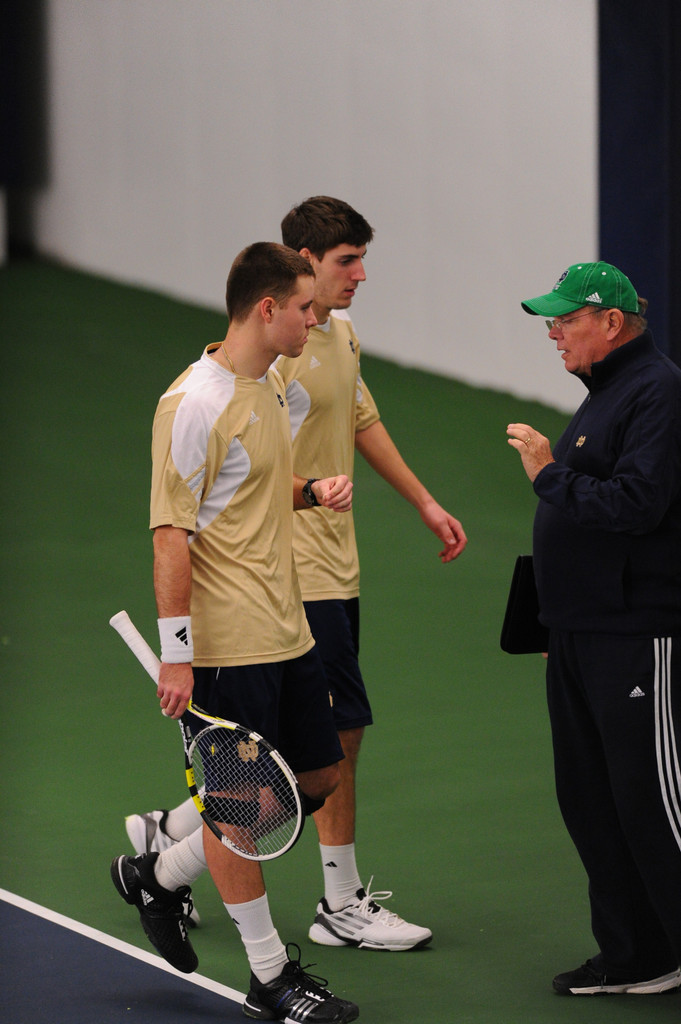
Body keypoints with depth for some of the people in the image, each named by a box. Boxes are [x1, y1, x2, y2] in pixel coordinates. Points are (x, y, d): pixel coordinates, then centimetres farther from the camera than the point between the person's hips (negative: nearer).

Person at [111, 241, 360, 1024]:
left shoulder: (269, 385, 11)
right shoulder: (195, 404, -18)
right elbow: (171, 534, -19)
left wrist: (314, 490, 6)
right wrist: (175, 653, -21)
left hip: (287, 632, 10)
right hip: (228, 644, -10)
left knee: (317, 777, 15)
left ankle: (160, 872, 27)